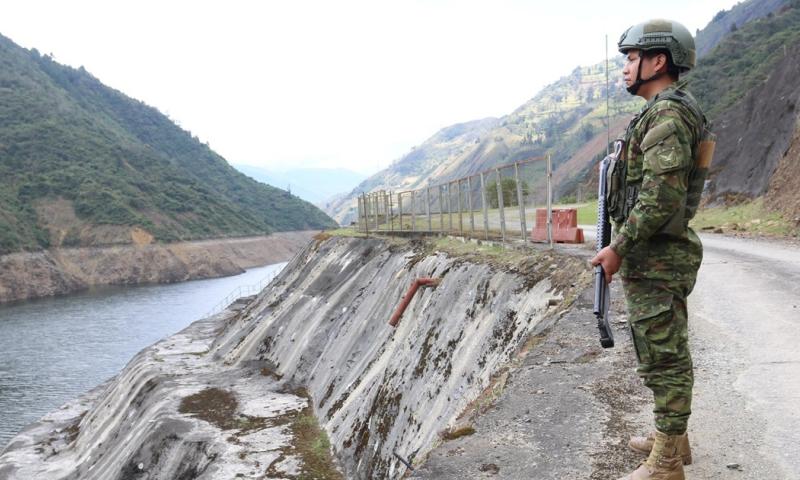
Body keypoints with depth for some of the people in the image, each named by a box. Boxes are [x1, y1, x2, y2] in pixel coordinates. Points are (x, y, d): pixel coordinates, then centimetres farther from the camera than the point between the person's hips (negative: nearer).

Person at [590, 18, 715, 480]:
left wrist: (619, 247, -19)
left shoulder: (667, 113, -17)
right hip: (662, 255, 11)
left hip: (653, 259, -11)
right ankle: (673, 437, 32)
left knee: (663, 357, -3)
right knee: (670, 352, 18)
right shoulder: (671, 112, 16)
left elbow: (661, 197, -25)